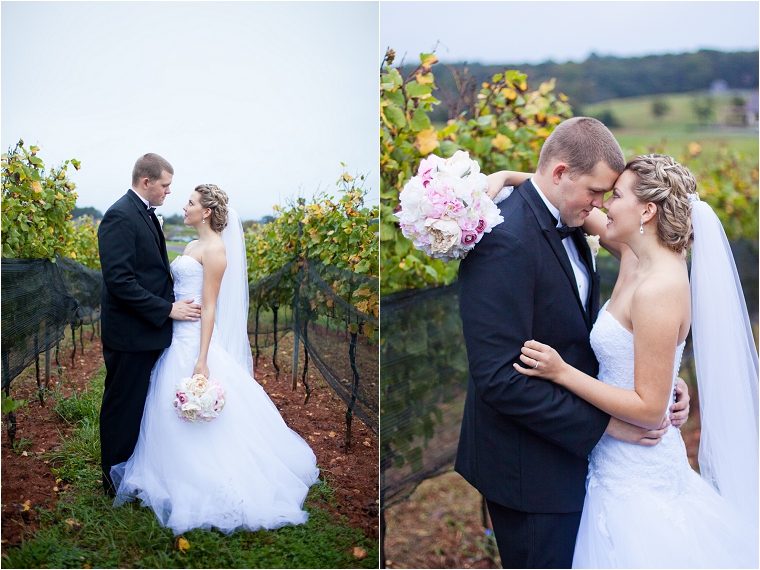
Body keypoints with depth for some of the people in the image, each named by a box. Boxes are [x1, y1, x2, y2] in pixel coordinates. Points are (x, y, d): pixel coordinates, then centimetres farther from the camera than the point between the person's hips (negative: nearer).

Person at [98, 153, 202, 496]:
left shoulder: (145, 214, 13)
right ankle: (116, 481, 19)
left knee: (139, 402, 17)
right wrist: (167, 310, -22)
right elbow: (119, 281, -24)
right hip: (129, 332, -9)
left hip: (148, 328, 9)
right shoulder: (120, 217, -18)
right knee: (123, 406, 4)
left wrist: (171, 303, 7)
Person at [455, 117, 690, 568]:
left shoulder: (567, 227, 5)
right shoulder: (505, 243, -26)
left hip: (570, 446, 9)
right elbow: (498, 378, -28)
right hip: (530, 468, -9)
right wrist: (604, 423, -22)